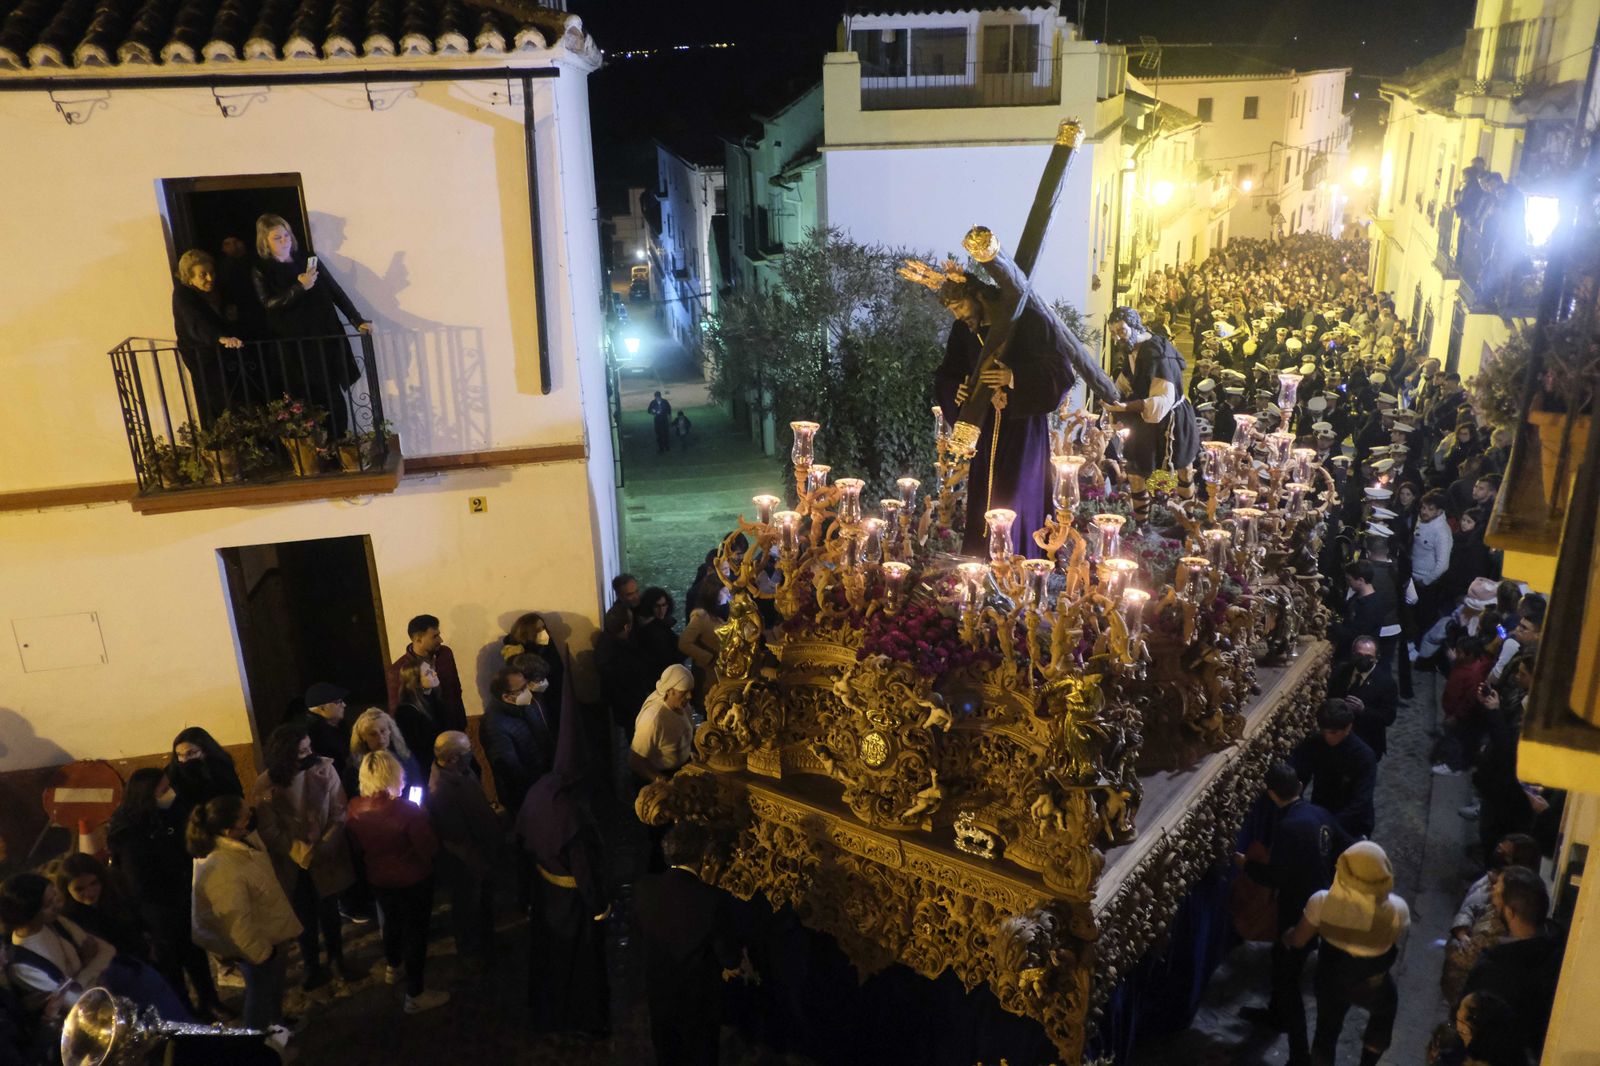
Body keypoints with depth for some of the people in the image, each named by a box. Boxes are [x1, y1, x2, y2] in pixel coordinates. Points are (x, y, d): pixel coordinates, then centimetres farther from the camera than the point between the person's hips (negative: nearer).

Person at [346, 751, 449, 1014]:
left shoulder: (355, 808, -14)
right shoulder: (408, 810, -32)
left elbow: (358, 847, 2)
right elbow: (430, 850, -23)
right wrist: (424, 820, -8)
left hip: (379, 879, 6)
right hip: (413, 881, -6)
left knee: (392, 922, 30)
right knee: (415, 931, 10)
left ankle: (393, 968, 54)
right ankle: (415, 995, 22)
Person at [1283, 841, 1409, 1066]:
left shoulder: (1322, 902, -30)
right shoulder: (1396, 910, -32)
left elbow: (1298, 940, -13)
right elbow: (1395, 942, -9)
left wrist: (1285, 936, 10)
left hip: (1331, 981, 0)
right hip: (1372, 986, 0)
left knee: (1327, 1029, 25)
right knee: (1385, 1010, 35)